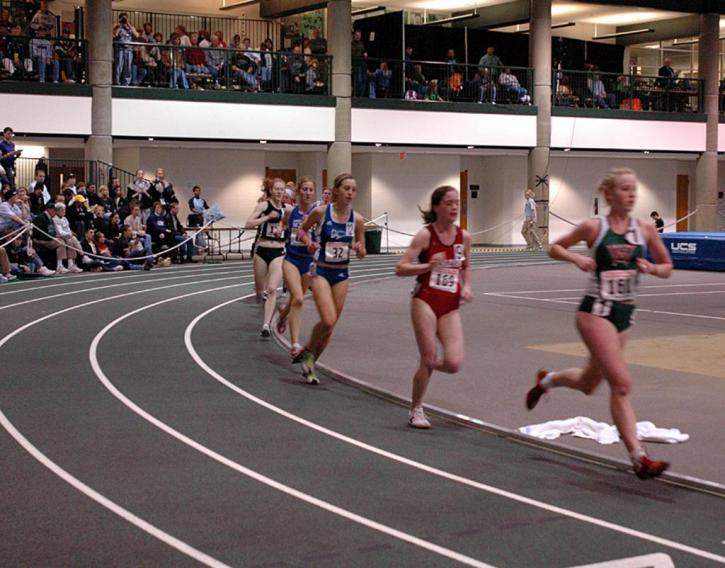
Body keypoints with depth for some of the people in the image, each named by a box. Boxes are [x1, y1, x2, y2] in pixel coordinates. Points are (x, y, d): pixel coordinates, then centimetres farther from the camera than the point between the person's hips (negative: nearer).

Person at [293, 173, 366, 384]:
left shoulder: (357, 219, -3)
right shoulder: (321, 212, -10)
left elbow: (362, 253, 5)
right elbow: (301, 230, 5)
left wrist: (359, 249, -18)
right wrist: (309, 242, -15)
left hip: (342, 274, 4)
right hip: (322, 271, -4)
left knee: (331, 325, 7)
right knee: (328, 321, -19)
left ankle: (309, 362, 27)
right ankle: (308, 352, 10)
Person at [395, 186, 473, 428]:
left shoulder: (464, 236, 6)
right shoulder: (425, 235, -8)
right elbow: (401, 268, -11)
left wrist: (466, 286, 6)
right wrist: (429, 266, -25)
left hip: (450, 306, 4)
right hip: (426, 301, -4)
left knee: (454, 364, -10)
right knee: (428, 359, -5)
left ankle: (429, 365, 26)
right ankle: (416, 410, 17)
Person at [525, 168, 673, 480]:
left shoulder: (645, 229, 3)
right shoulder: (594, 227, -6)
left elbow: (667, 268, 12)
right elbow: (555, 248, 6)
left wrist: (651, 268, -9)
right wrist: (577, 258, -12)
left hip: (625, 313, 6)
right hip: (596, 310, -6)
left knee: (588, 383, 19)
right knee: (622, 383, -16)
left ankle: (546, 380, 50)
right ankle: (638, 457, -14)